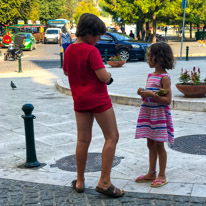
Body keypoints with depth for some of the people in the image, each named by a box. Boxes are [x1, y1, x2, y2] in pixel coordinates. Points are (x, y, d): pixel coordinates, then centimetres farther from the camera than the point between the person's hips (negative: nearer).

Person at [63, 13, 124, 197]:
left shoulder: (69, 50, 8)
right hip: (98, 99, -7)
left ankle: (80, 181, 18)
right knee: (112, 137, 2)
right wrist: (108, 75, 0)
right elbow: (103, 76, -21)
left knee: (83, 140, 11)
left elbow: (66, 72, 25)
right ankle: (104, 182, -1)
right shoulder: (91, 51, -16)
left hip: (80, 101, 7)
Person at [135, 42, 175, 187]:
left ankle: (162, 176, 11)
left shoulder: (164, 77, -14)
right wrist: (143, 93, 1)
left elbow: (167, 100, -18)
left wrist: (151, 95, -24)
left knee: (159, 145, 0)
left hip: (159, 115, -8)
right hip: (148, 114, 8)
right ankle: (151, 173, 24)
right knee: (150, 144, 13)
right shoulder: (151, 75, 11)